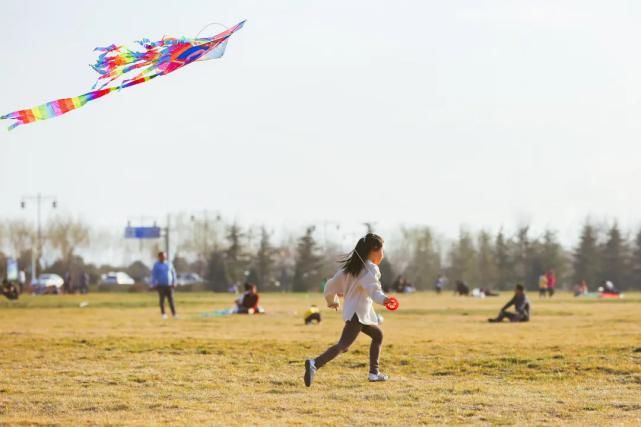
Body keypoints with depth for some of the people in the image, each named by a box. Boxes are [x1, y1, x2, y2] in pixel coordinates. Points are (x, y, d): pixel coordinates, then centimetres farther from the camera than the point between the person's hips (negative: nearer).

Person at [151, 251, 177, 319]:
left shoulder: (169, 264, 7)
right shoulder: (156, 265, -2)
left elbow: (173, 273, 12)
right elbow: (153, 275, -3)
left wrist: (174, 283, 4)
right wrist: (154, 285, -9)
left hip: (169, 285, 2)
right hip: (161, 285, -2)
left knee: (171, 300, -3)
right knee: (162, 300, -1)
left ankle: (174, 314, -3)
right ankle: (163, 314, 7)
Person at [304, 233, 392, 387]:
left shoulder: (351, 266, 13)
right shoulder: (370, 269, -11)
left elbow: (331, 285, 17)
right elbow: (373, 289, -30)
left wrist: (332, 301, 36)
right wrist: (383, 299, -49)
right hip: (358, 313, -10)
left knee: (377, 335, 27)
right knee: (343, 345, -19)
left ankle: (374, 372, 28)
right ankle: (315, 364, -38)